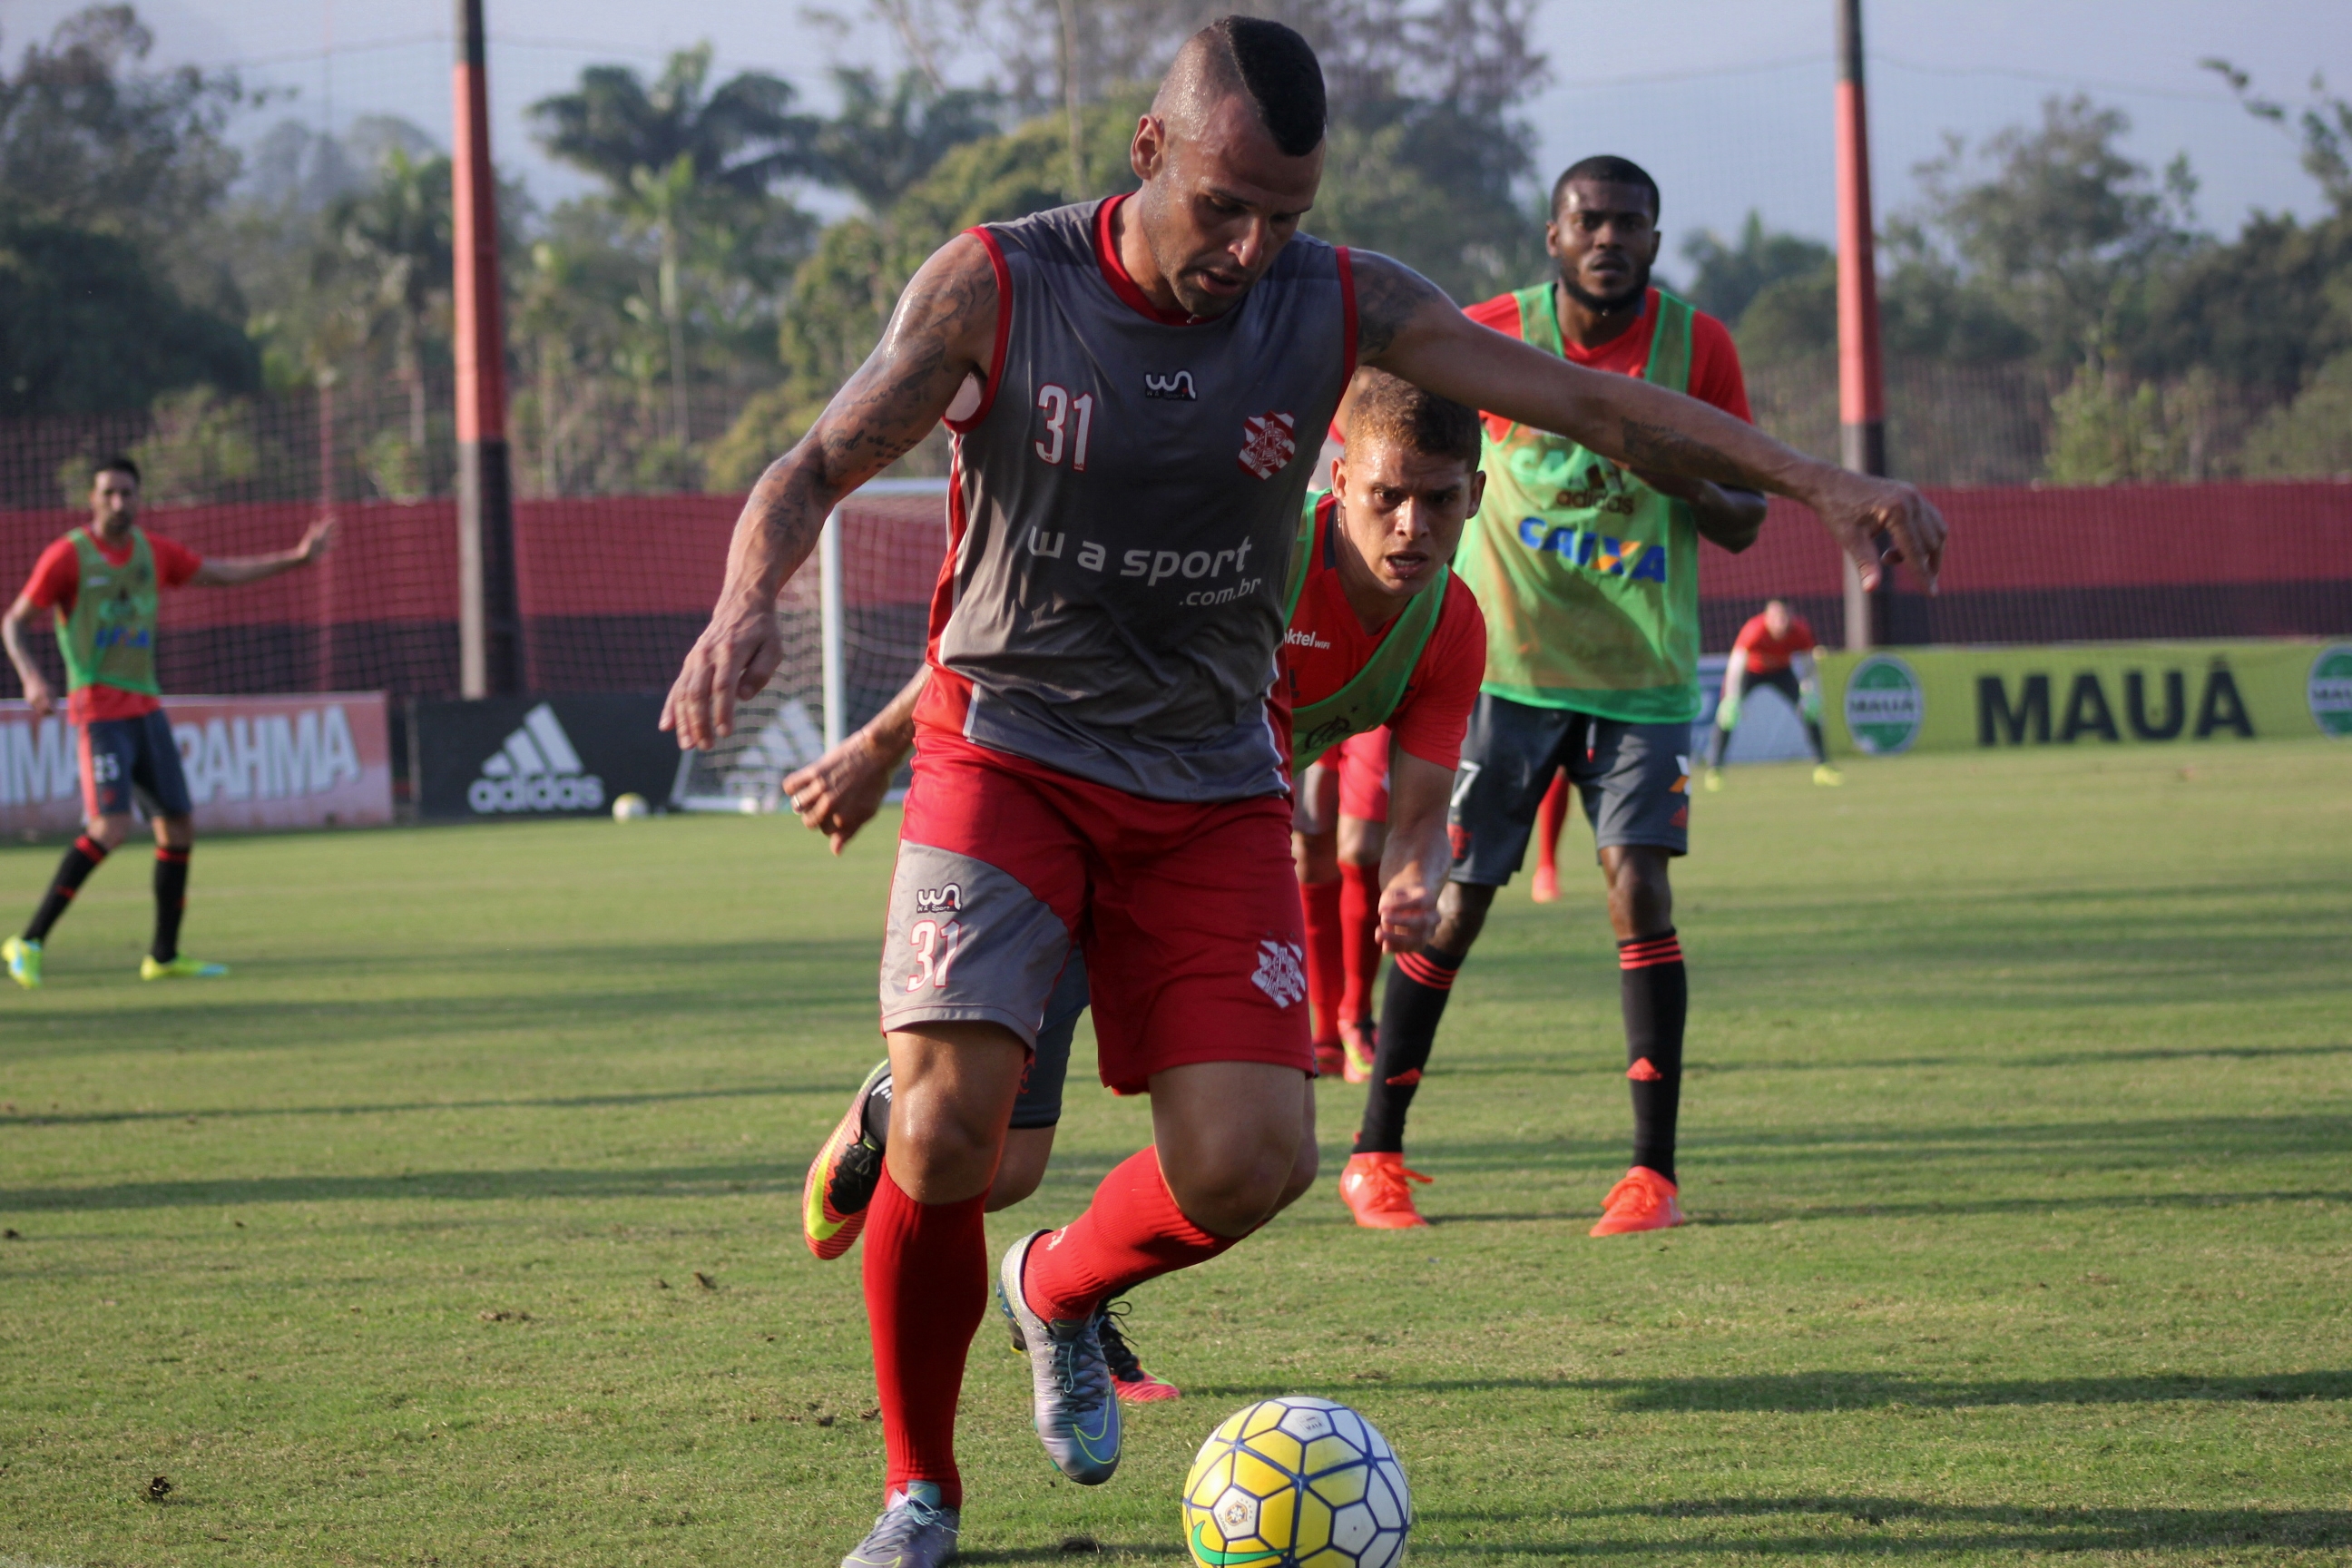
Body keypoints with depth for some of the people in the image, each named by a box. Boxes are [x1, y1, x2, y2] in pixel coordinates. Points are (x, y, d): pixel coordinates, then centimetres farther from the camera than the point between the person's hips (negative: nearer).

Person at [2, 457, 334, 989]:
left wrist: (297, 556, 18)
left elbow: (222, 572, 22)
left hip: (146, 709, 7)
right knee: (110, 828, -23)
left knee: (179, 829, 7)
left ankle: (164, 955, 20)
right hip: (99, 713, -7)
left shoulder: (152, 552, 10)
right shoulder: (67, 556, -8)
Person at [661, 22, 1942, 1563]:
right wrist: (748, 603, -33)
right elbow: (816, 470, -10)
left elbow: (1593, 401, -8)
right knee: (950, 1119, -20)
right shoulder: (997, 287, -12)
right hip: (1009, 749, -2)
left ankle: (1059, 1289, 25)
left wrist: (1815, 476, -18)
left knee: (1252, 1157, -11)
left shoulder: (1341, 306, -7)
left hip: (1214, 785, 3)